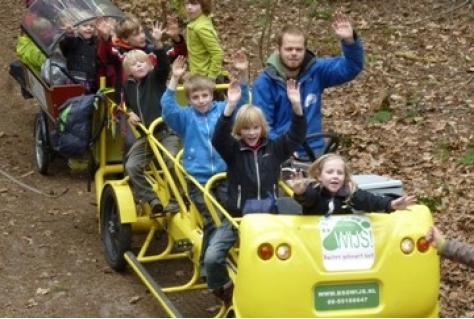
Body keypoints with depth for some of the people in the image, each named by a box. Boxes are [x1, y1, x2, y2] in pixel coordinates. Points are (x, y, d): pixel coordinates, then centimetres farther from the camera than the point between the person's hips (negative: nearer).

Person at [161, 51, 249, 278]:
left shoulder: (222, 110, 8)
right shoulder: (185, 117, 2)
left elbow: (241, 101, -2)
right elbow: (168, 108, -15)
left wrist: (243, 75, -20)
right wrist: (174, 79, -28)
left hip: (224, 175, 2)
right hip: (198, 178, -2)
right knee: (212, 220, -16)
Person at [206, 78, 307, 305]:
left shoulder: (274, 148, 4)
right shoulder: (232, 149, -2)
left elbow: (296, 135, -6)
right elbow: (218, 137, -22)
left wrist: (296, 105, -23)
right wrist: (231, 106, -36)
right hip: (236, 217, -1)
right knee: (211, 257, -17)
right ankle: (224, 291, 10)